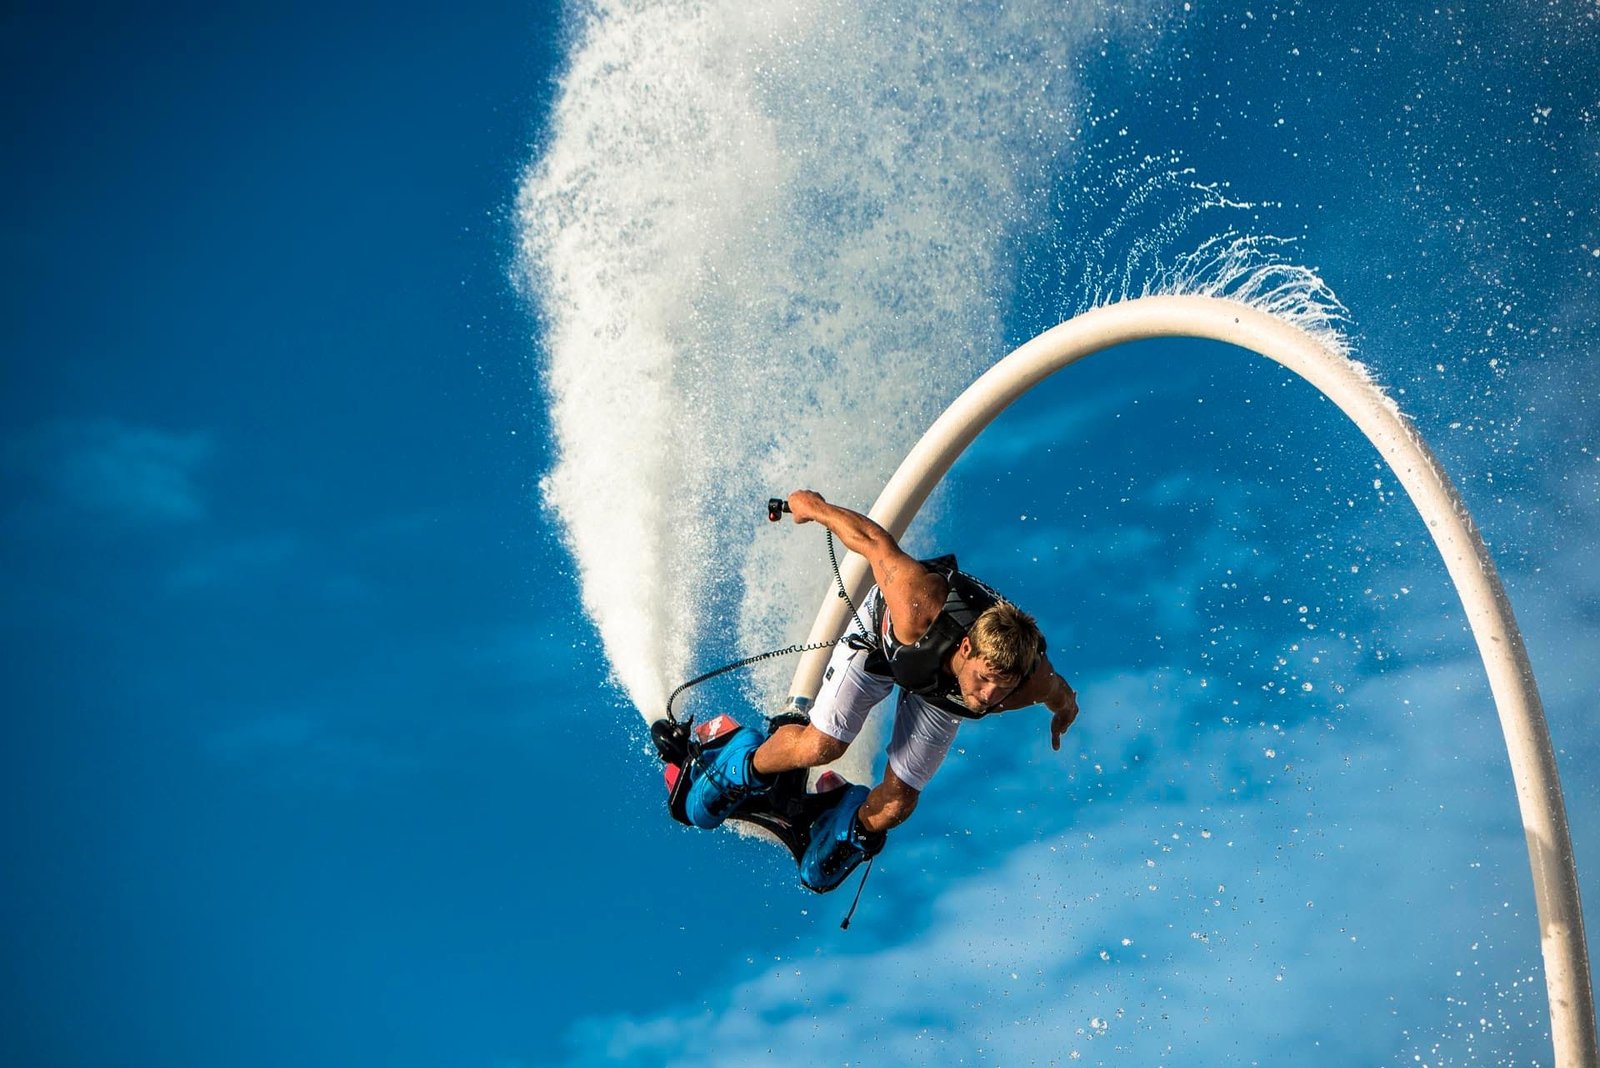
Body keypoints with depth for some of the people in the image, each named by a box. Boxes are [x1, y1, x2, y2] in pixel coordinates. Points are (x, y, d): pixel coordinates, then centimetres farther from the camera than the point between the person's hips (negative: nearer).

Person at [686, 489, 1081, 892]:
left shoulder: (1032, 683, -38)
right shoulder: (920, 610, -47)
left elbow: (1062, 695, -12)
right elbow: (876, 541, -32)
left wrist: (1063, 715, 12)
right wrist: (815, 507, -16)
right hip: (885, 631, -2)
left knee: (896, 804, 0)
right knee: (820, 746, -16)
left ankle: (857, 830, 36)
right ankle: (747, 768, 17)